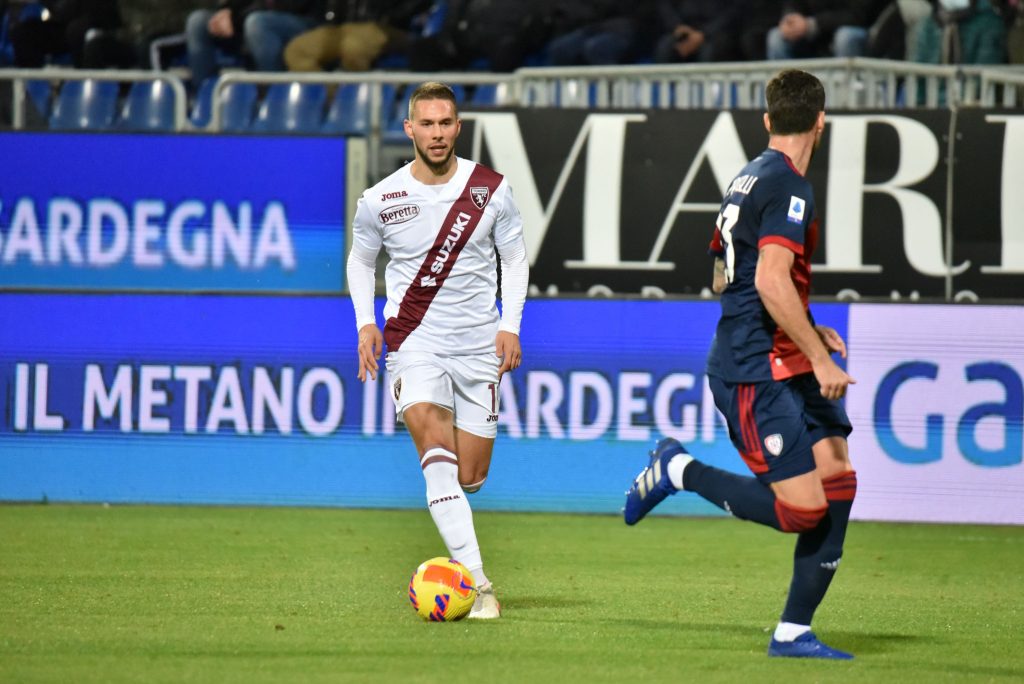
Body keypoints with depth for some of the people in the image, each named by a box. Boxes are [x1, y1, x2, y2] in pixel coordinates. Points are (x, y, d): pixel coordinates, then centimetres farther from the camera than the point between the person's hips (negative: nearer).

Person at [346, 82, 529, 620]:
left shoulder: (490, 189, -1)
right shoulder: (380, 201, -2)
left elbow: (515, 257, 10)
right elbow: (360, 259, 15)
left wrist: (510, 324, -1)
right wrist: (366, 323, 1)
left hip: (478, 344, 2)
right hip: (413, 341, -2)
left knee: (470, 476, 2)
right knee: (436, 445, -25)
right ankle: (475, 582, -32)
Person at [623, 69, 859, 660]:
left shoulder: (750, 179, 16)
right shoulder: (789, 188, -14)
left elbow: (728, 276, 26)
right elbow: (771, 281, -25)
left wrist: (807, 331, 26)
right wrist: (819, 357, -20)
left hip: (783, 367, 10)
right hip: (757, 372, -10)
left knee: (837, 481, 3)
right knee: (801, 511, -14)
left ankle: (794, 632, 4)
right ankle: (680, 471, 3)